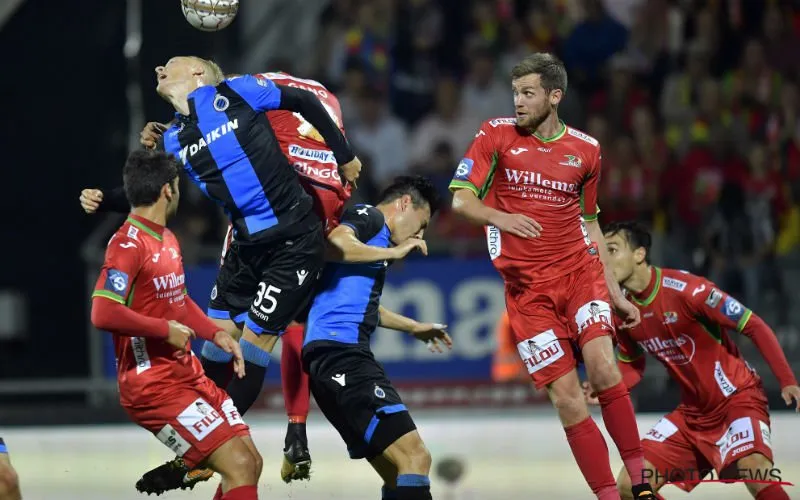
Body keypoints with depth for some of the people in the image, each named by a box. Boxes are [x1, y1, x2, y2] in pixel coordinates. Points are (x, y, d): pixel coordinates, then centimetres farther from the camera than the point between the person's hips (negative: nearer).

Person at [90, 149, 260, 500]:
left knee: (251, 462, 7)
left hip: (188, 375, 10)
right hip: (153, 385, -10)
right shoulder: (128, 245, -16)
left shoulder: (169, 241, 14)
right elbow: (103, 314, -28)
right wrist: (167, 330, -19)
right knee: (238, 467, -17)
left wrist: (216, 333, 13)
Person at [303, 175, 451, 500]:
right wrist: (393, 252, -11)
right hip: (340, 350, -10)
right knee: (415, 457, -20)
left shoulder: (374, 233, 27)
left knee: (398, 473, 13)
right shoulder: (368, 217, 1)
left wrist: (414, 327, 54)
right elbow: (335, 244, -23)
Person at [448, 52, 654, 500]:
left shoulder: (586, 150, 8)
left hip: (579, 270, 1)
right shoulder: (497, 135, 2)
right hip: (527, 287, -1)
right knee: (567, 397, -8)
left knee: (603, 367, -23)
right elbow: (461, 199, -1)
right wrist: (499, 217, -23)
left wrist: (615, 294, 19)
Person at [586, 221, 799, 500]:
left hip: (737, 398, -7)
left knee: (755, 473, -35)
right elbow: (632, 366, 16)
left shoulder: (685, 289, -21)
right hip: (693, 412, 7)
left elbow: (754, 326, -15)